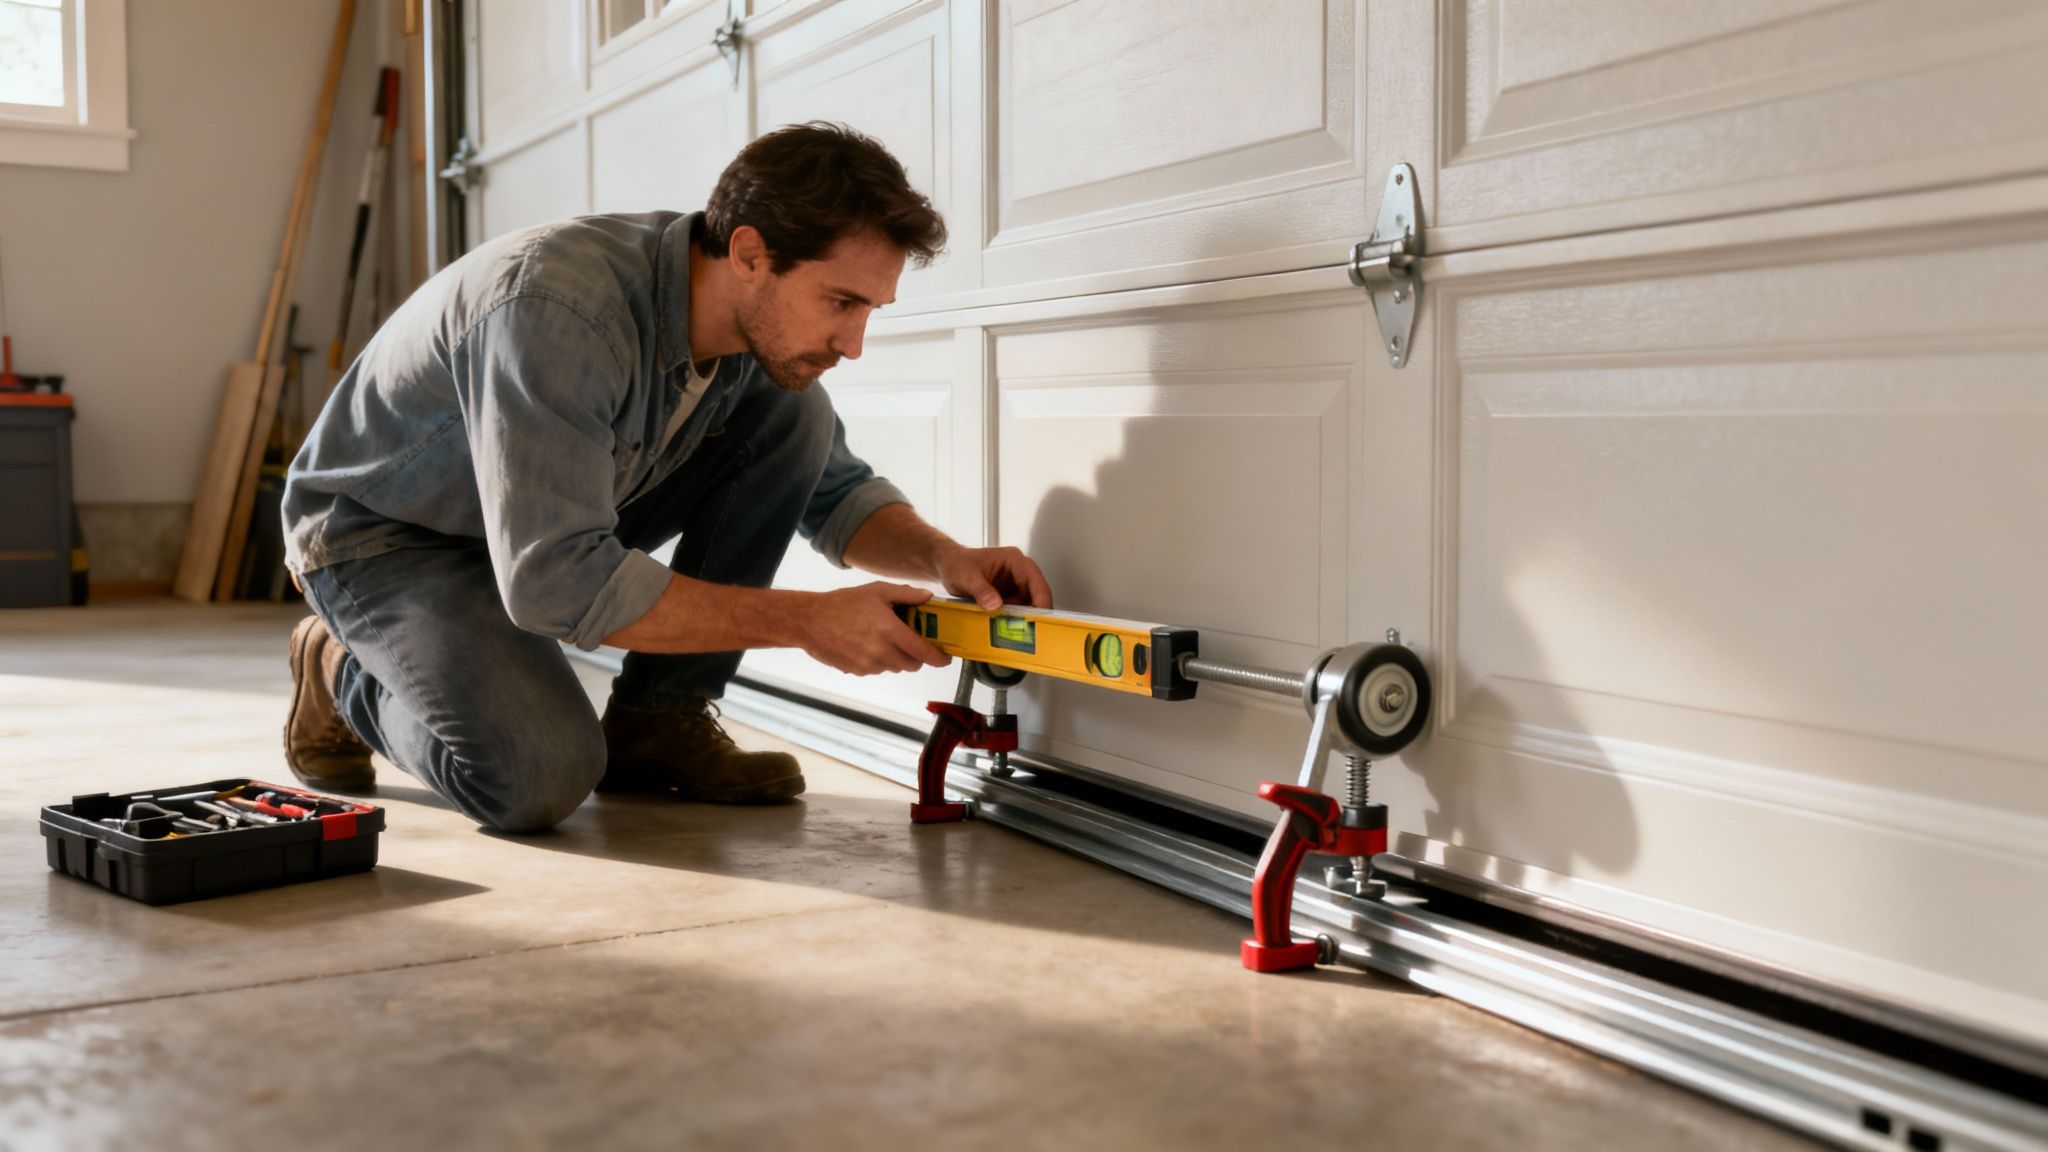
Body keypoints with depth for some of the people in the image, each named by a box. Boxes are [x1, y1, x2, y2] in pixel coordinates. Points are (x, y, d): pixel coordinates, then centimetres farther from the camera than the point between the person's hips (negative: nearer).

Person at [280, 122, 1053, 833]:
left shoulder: (760, 315, -12)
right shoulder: (556, 310, -37)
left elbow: (834, 492, 3)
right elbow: (555, 582, -39)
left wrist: (942, 557, -20)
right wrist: (805, 620, -37)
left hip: (562, 513, 7)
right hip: (381, 532, -7)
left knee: (795, 415, -11)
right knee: (542, 777, -30)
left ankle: (656, 725, -4)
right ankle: (344, 673, 3)